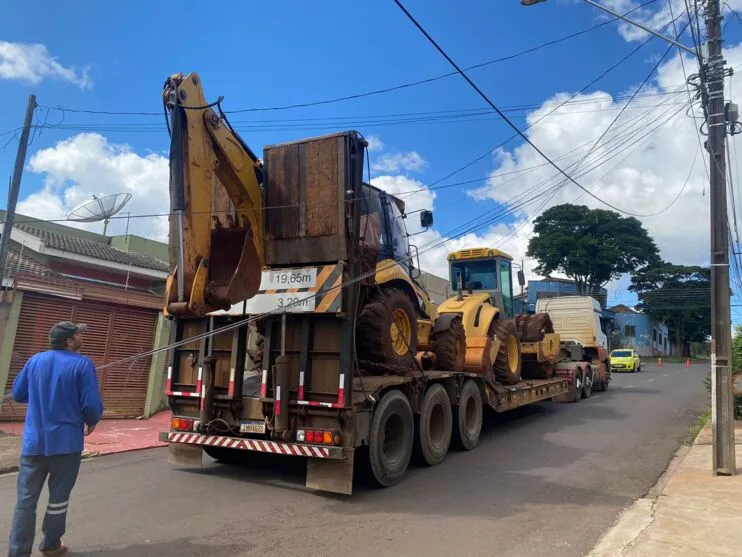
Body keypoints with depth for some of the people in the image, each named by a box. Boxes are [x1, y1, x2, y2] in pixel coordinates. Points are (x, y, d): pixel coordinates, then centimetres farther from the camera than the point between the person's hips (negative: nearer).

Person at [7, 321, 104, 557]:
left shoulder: (35, 360, 3)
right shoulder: (82, 364, -12)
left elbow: (17, 394, 13)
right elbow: (91, 404, -15)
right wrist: (92, 421, 6)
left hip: (34, 441, 4)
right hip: (66, 442, -3)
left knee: (26, 498, 9)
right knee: (58, 497, 12)